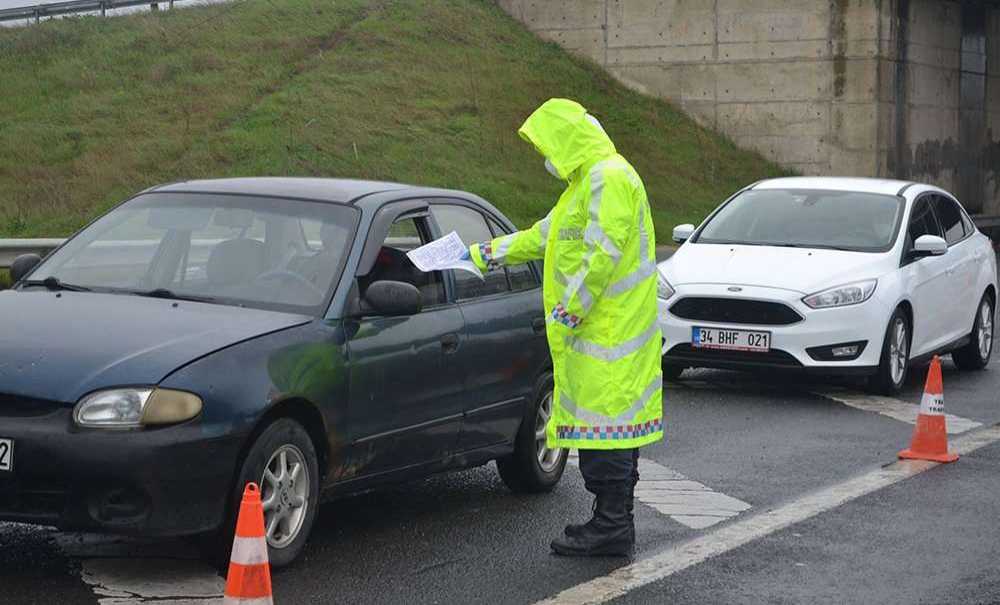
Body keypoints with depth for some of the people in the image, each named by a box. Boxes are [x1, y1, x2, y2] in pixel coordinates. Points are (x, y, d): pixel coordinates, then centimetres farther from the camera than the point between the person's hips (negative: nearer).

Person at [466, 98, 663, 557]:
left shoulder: (609, 179, -13)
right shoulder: (587, 182, 22)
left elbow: (603, 256, -22)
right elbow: (543, 236, 30)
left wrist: (567, 312, -19)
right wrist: (481, 255, 32)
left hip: (608, 330, -10)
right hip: (597, 329, 10)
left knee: (605, 423, -9)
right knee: (609, 421, 11)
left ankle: (613, 528, -6)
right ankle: (614, 523, 16)